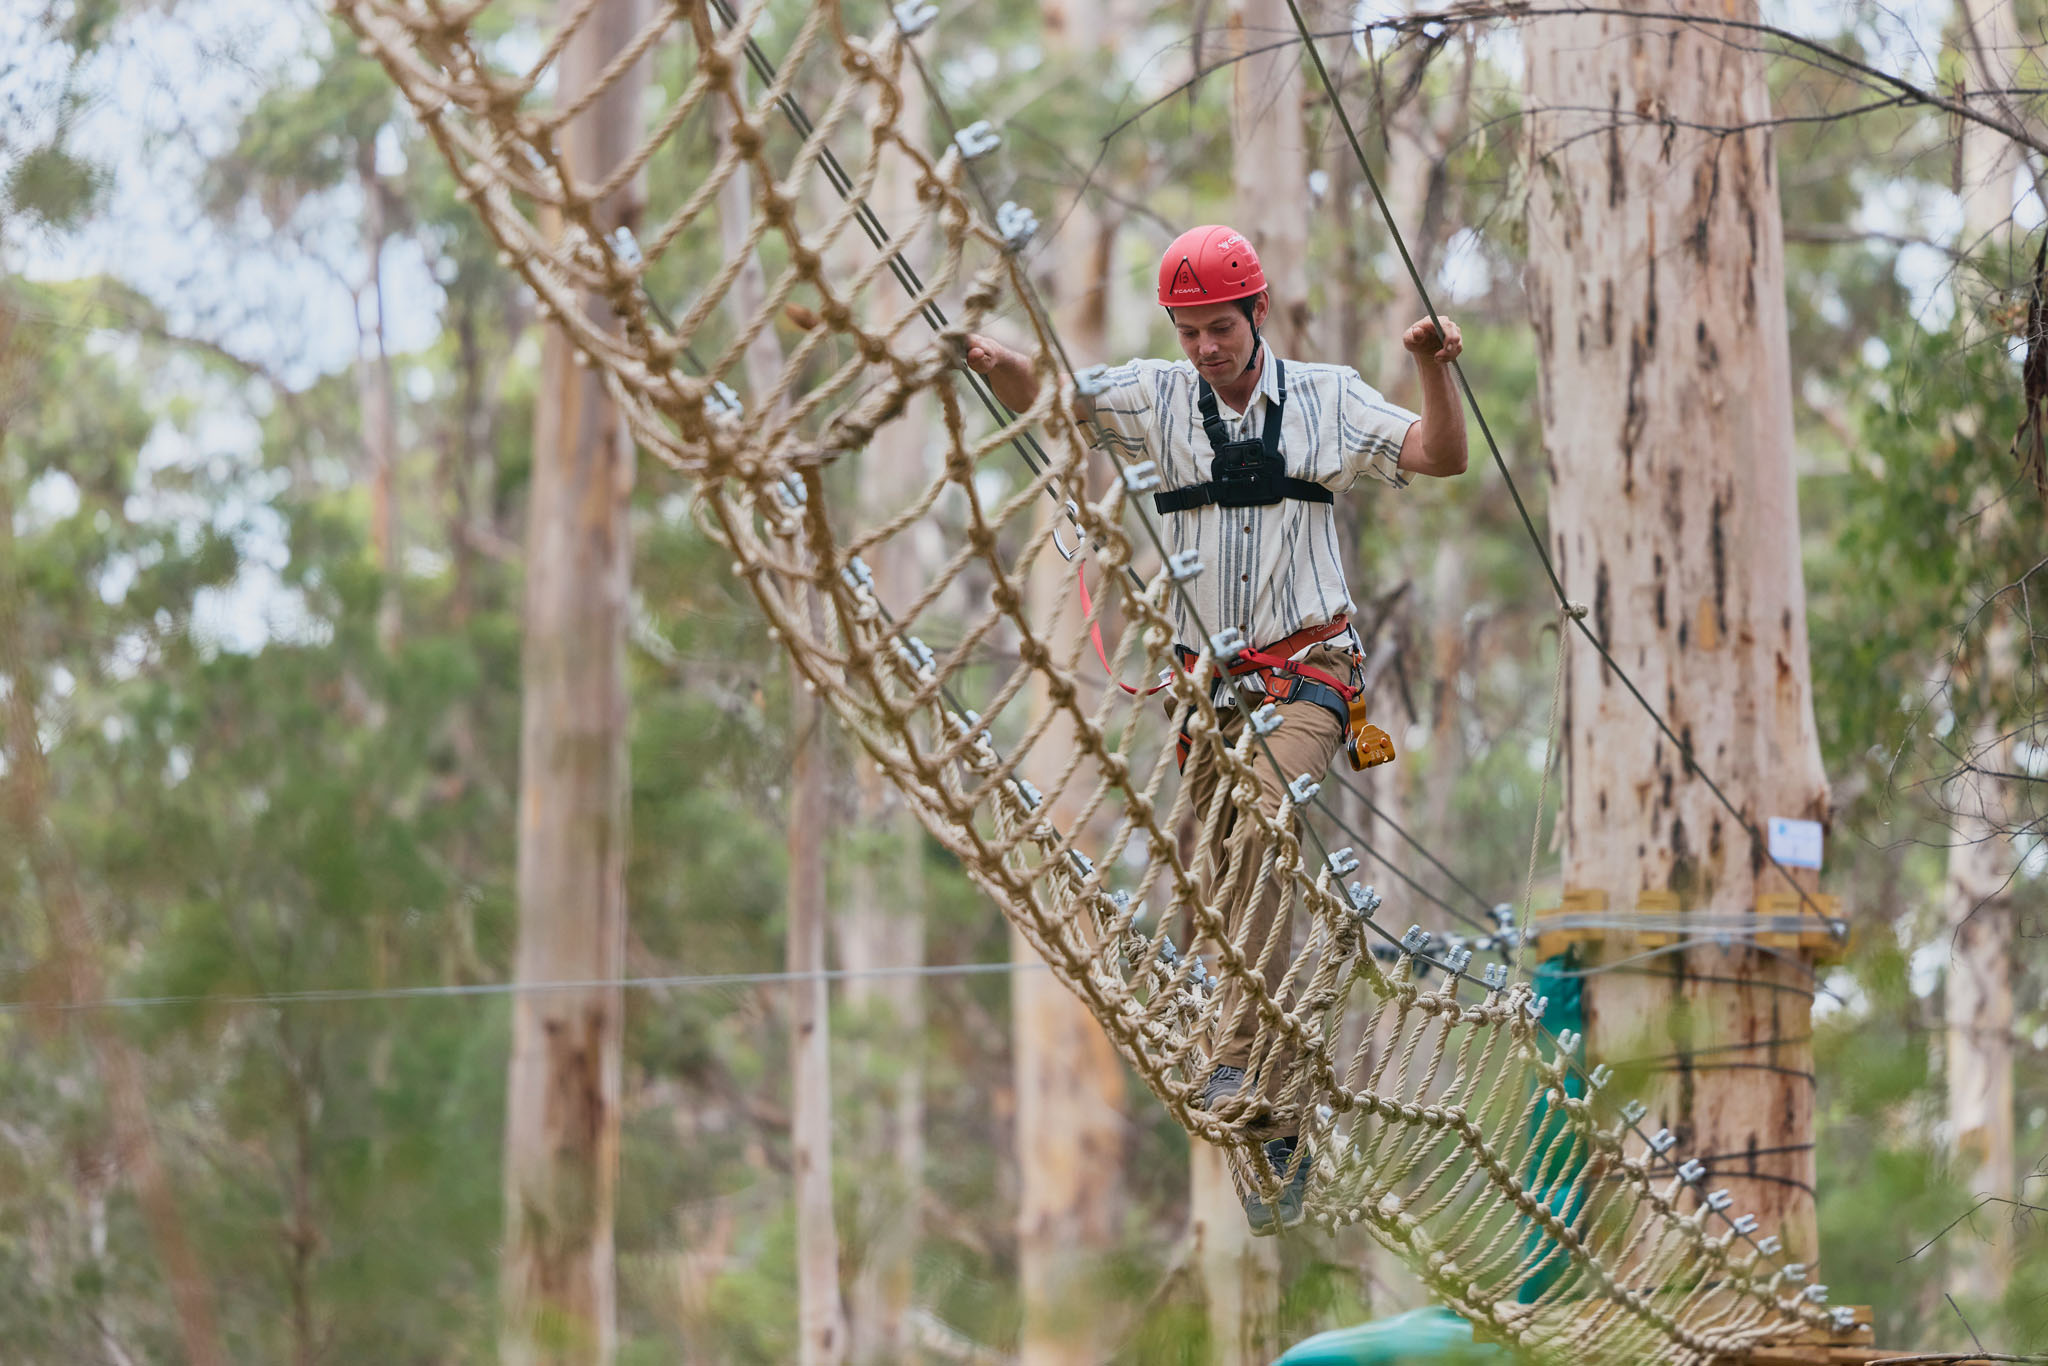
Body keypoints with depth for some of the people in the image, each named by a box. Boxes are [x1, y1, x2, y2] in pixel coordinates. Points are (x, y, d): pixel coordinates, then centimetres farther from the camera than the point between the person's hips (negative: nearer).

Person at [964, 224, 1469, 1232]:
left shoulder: (1325, 397, 5)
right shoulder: (1156, 399, 7)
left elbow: (1440, 458, 3)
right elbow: (1040, 398, -2)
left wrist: (1433, 370, -14)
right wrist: (993, 362, -24)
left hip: (1307, 673, -3)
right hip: (1211, 685, 3)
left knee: (1262, 833, -28)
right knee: (1226, 891, 1)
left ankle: (1240, 1064, -32)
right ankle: (1274, 1132, 9)